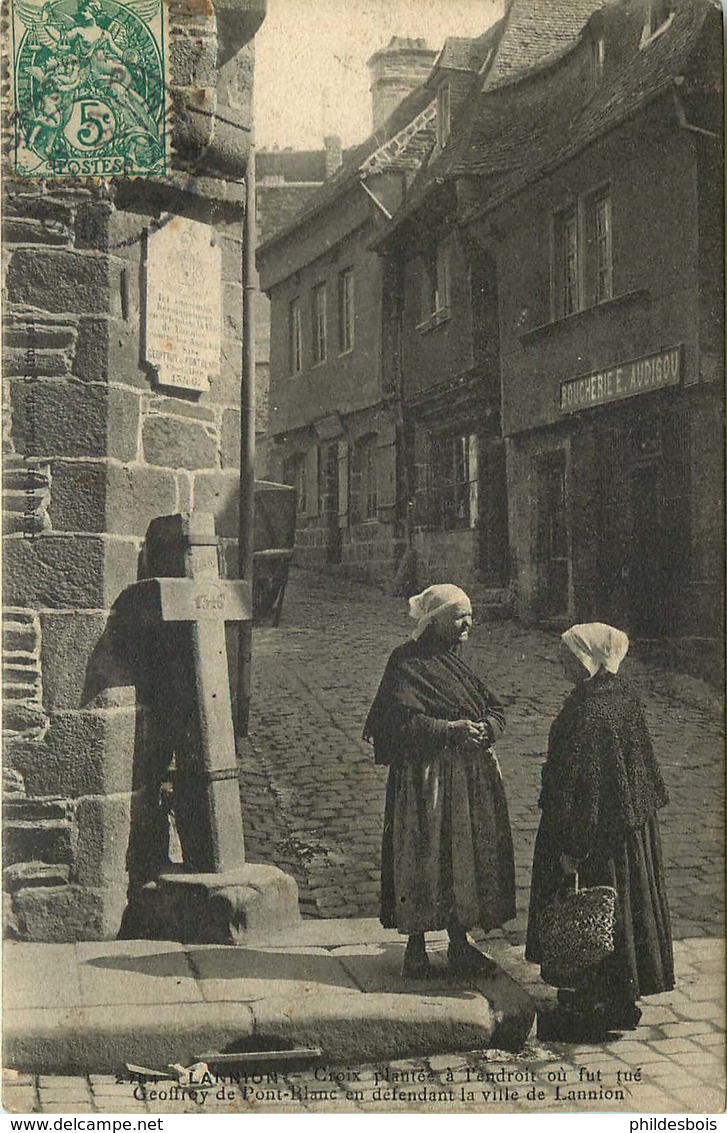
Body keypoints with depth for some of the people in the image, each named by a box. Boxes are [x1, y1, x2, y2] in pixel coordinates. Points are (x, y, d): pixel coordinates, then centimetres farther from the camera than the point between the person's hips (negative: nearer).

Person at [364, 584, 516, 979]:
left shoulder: (455, 660, 13)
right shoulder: (406, 663, -10)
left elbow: (494, 707, 12)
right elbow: (402, 721, -19)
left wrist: (484, 727, -9)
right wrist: (450, 730, -23)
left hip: (471, 775, 7)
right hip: (426, 776, -7)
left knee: (466, 856, 11)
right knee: (423, 855, -1)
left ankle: (460, 944, 22)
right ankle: (416, 945, 12)